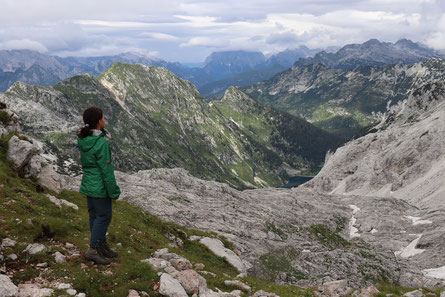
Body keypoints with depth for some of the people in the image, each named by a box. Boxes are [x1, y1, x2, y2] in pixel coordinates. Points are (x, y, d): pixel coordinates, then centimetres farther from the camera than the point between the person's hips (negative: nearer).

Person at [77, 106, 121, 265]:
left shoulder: (83, 140, 2)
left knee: (95, 215, 17)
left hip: (88, 184, 9)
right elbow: (106, 169, -20)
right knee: (103, 216, 4)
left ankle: (102, 246, 31)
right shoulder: (101, 143, -24)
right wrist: (114, 191, -13)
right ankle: (93, 249, 8)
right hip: (100, 187, -8)